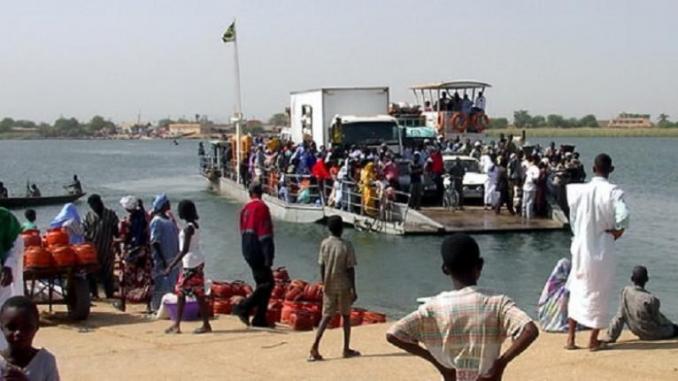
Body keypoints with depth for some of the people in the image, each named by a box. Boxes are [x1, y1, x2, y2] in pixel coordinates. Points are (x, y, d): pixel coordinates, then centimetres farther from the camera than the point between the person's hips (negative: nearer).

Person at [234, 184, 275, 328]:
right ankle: (243, 308, -10)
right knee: (268, 283, -4)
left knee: (262, 283, 14)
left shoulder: (246, 208, 10)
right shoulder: (261, 208, -13)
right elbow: (265, 234, -18)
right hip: (258, 252, -8)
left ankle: (259, 319, 12)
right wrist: (268, 257, -18)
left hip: (248, 251, 8)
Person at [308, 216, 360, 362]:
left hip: (329, 286, 2)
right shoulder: (346, 246, -10)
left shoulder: (325, 244, -1)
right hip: (343, 286, -2)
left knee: (326, 317, 6)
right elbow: (350, 269, -9)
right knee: (346, 316, 13)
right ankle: (346, 349, 18)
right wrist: (353, 290, -4)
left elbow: (322, 266, 3)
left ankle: (315, 346, -10)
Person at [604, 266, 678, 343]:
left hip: (639, 333, 7)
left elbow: (620, 317, -9)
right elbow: (658, 320, -13)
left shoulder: (625, 291, -15)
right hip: (654, 334, -7)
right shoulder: (651, 299, -30)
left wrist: (611, 337, -1)